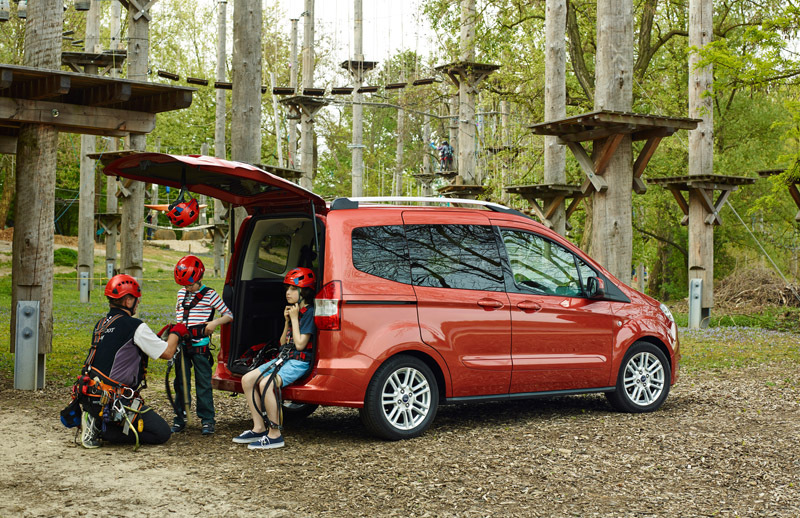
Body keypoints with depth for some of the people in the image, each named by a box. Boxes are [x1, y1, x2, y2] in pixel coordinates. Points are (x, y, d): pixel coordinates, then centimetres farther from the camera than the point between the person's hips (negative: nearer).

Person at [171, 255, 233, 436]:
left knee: (203, 383, -2)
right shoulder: (181, 293, 11)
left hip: (200, 345, -5)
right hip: (182, 344, 5)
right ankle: (180, 417, 17)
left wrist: (215, 322, -18)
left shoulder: (209, 295, -5)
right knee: (181, 382, 9)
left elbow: (229, 315, -2)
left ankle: (207, 420, 4)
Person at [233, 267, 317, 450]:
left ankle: (275, 435, -24)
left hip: (299, 362, -10)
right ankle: (259, 428, 1)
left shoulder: (309, 312, -11)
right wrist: (287, 321, 6)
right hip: (284, 359, 10)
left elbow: (300, 344, -18)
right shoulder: (293, 311, 18)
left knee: (266, 384, -31)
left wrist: (294, 319, -11)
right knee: (247, 379, -1)